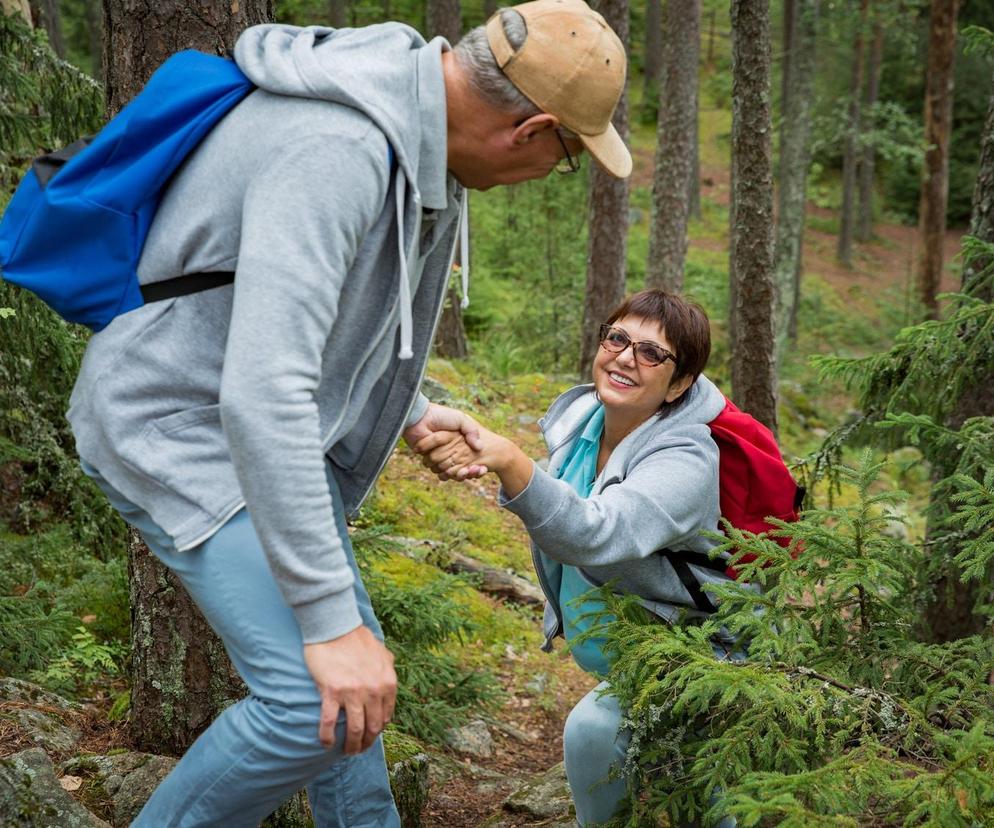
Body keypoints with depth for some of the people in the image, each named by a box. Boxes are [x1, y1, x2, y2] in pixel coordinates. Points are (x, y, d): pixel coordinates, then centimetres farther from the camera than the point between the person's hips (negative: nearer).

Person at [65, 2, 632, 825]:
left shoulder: (417, 130, -1)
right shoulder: (335, 149, -32)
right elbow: (263, 396, -39)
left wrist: (411, 410, 23)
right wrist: (329, 618, -36)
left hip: (267, 423, 10)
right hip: (180, 424, -10)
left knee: (349, 661, 16)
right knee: (316, 703, -17)